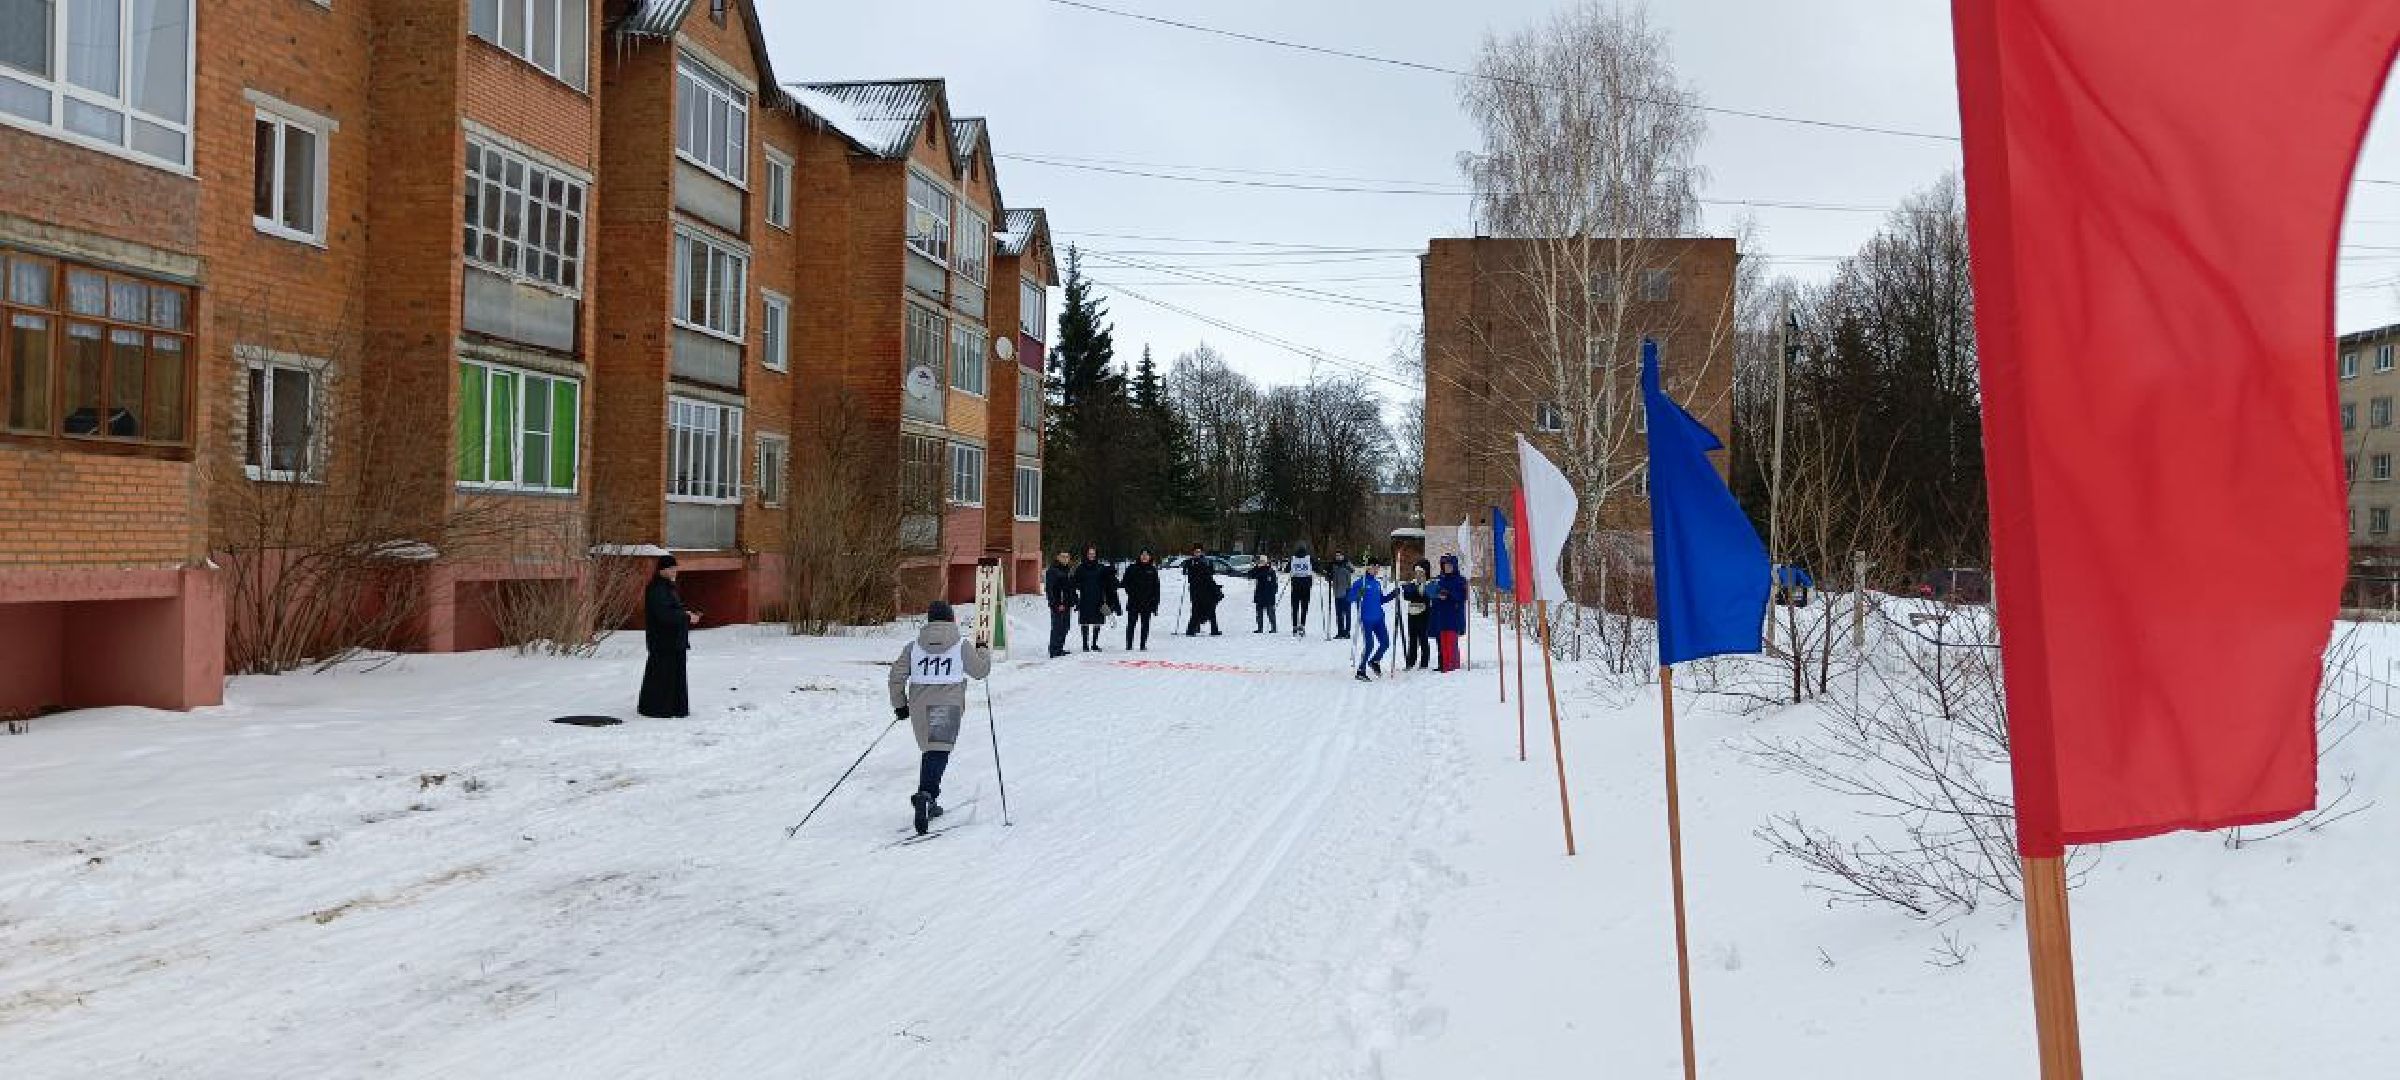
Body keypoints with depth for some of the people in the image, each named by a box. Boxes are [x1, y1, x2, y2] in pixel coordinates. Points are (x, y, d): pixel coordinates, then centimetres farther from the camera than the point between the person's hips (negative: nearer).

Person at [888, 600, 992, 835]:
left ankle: (930, 801, 22)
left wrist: (900, 704, 15)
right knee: (939, 751, -7)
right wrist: (983, 651, 26)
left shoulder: (914, 646, 6)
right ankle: (925, 794, -30)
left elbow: (897, 675, 4)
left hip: (919, 706, 4)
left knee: (929, 750, 19)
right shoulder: (961, 645, -2)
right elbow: (980, 670, 6)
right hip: (949, 705, -4)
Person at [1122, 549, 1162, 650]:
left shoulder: (1152, 570, 7)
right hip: (1133, 603, -2)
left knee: (1145, 625, 5)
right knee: (1131, 624, 0)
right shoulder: (1132, 569, 2)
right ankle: (1129, 646, 6)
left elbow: (1156, 588, 9)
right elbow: (1126, 582, 3)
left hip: (1147, 603, 2)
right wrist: (1131, 593, -10)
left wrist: (1155, 603, 5)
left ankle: (1143, 645, 11)